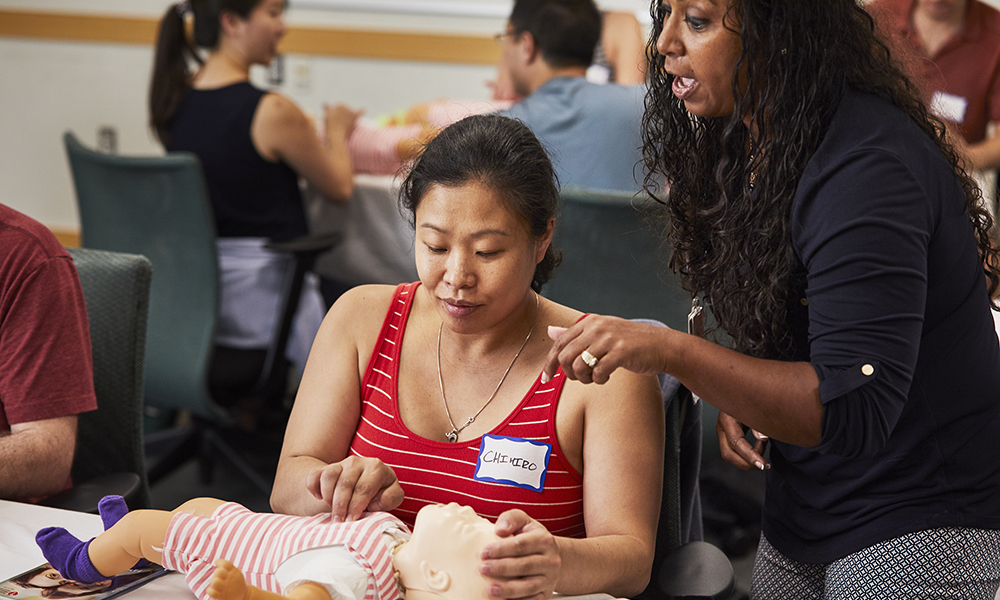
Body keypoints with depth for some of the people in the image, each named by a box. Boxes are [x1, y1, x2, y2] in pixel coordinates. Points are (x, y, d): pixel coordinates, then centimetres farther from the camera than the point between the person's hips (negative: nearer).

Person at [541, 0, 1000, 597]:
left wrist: (671, 351, -35)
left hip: (919, 524, -8)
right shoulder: (747, 141, 2)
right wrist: (741, 396, -5)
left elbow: (854, 416, -30)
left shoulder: (869, 169, -25)